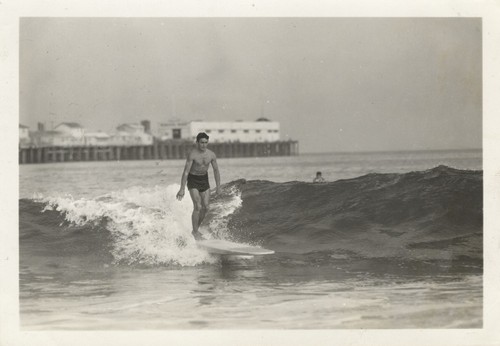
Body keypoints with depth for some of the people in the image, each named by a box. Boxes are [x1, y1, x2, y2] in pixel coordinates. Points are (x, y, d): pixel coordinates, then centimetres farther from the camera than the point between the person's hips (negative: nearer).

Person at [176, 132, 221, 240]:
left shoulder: (211, 154, -7)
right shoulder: (192, 154, -21)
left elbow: (216, 170, 4)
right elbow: (186, 172, -22)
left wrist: (218, 187, 3)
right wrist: (182, 189, -24)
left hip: (204, 180, 5)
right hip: (193, 180, -5)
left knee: (206, 207, 2)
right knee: (198, 207, -15)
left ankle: (196, 229, 20)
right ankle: (195, 232, -5)